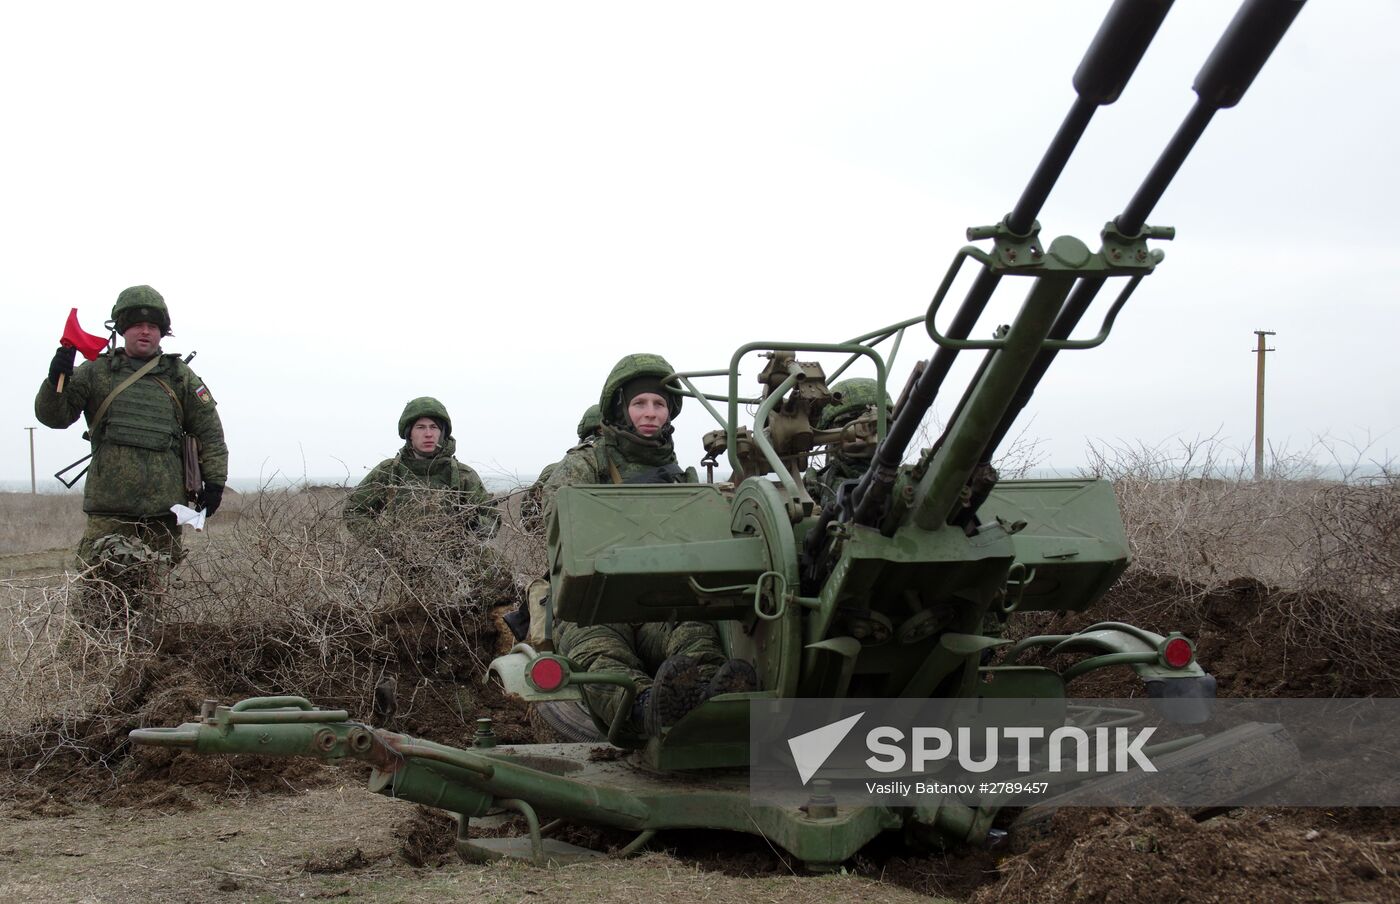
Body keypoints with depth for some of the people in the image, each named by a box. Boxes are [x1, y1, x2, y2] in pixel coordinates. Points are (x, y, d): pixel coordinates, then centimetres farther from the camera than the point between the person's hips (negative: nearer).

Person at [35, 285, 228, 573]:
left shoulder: (179, 376, 14)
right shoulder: (97, 371, 12)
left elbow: (209, 431, 14)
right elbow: (53, 415, 7)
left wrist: (214, 480, 4)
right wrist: (56, 379, -12)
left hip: (164, 505, 1)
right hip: (109, 507, -1)